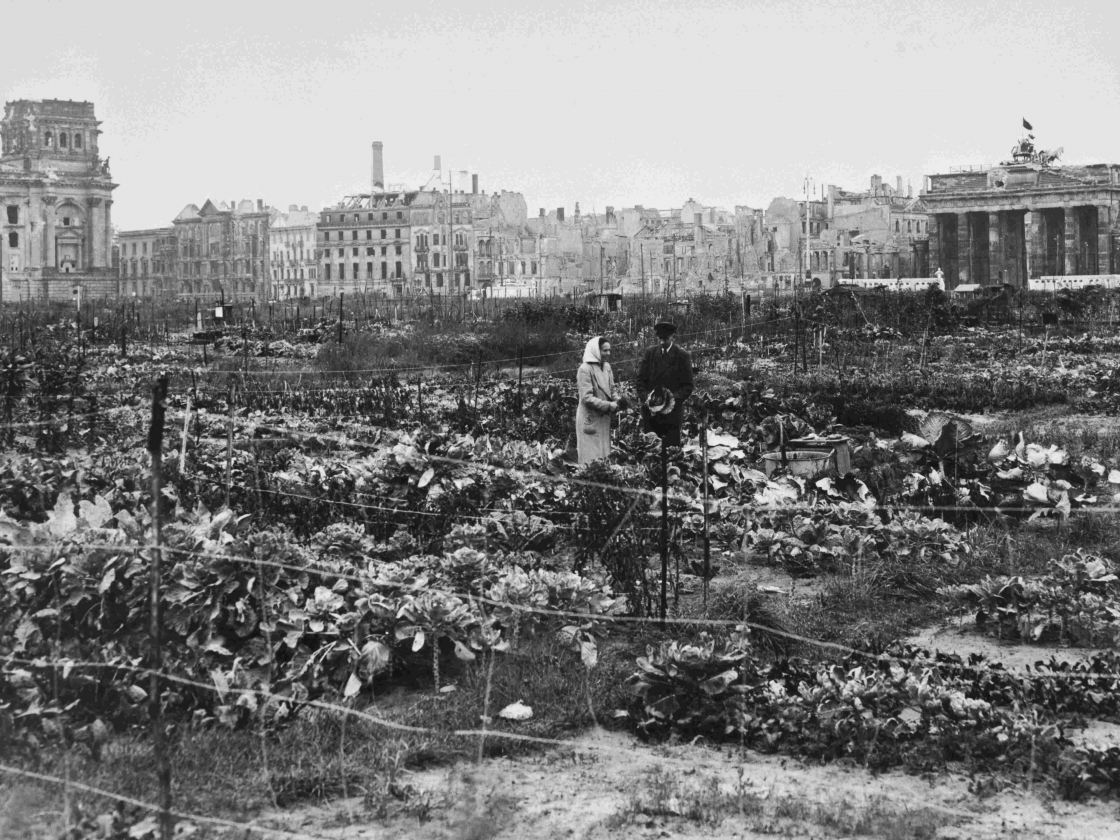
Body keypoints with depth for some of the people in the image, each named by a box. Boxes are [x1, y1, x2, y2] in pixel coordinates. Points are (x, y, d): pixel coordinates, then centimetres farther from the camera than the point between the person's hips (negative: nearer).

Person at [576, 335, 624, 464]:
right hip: (590, 419, -7)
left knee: (603, 455, 12)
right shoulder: (585, 369, -16)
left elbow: (612, 388, 15)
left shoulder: (607, 367, 6)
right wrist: (608, 405, -20)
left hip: (604, 418, 7)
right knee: (592, 456, -2)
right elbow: (587, 398, -20)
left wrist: (617, 400, -6)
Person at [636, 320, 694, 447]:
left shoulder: (682, 356, 1)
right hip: (650, 412, 2)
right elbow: (641, 380, 9)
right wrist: (646, 397, -8)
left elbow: (688, 387, -1)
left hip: (672, 412, -2)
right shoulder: (650, 353, 10)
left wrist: (674, 398, -17)